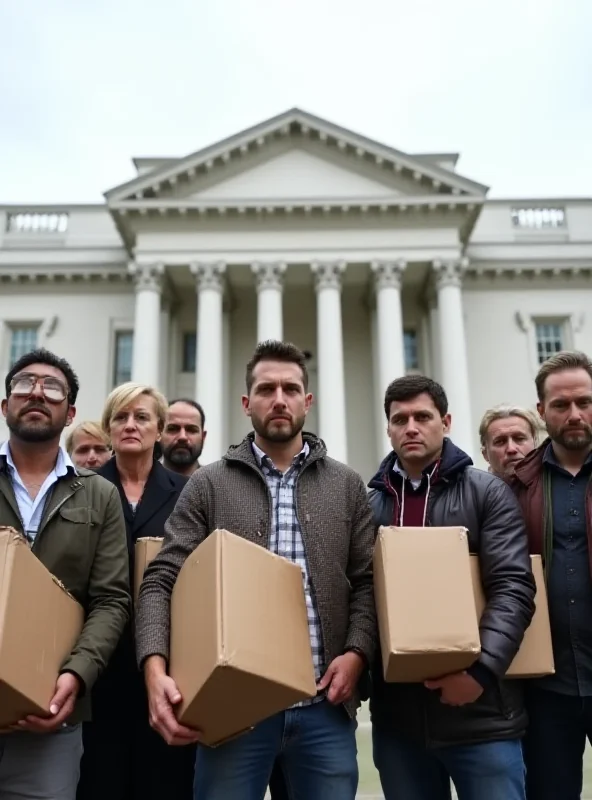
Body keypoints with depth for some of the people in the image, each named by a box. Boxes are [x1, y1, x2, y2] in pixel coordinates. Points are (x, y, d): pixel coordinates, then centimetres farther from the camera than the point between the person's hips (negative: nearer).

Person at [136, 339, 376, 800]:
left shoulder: (347, 486, 9)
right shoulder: (208, 485, 4)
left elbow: (368, 583, 7)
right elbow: (162, 582, -2)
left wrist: (356, 653, -10)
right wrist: (155, 669, -18)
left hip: (324, 705, 2)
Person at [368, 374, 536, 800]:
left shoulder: (488, 492, 0)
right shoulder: (370, 504, 8)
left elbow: (513, 589, -9)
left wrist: (481, 669, -21)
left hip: (481, 713, -2)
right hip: (396, 715, 3)